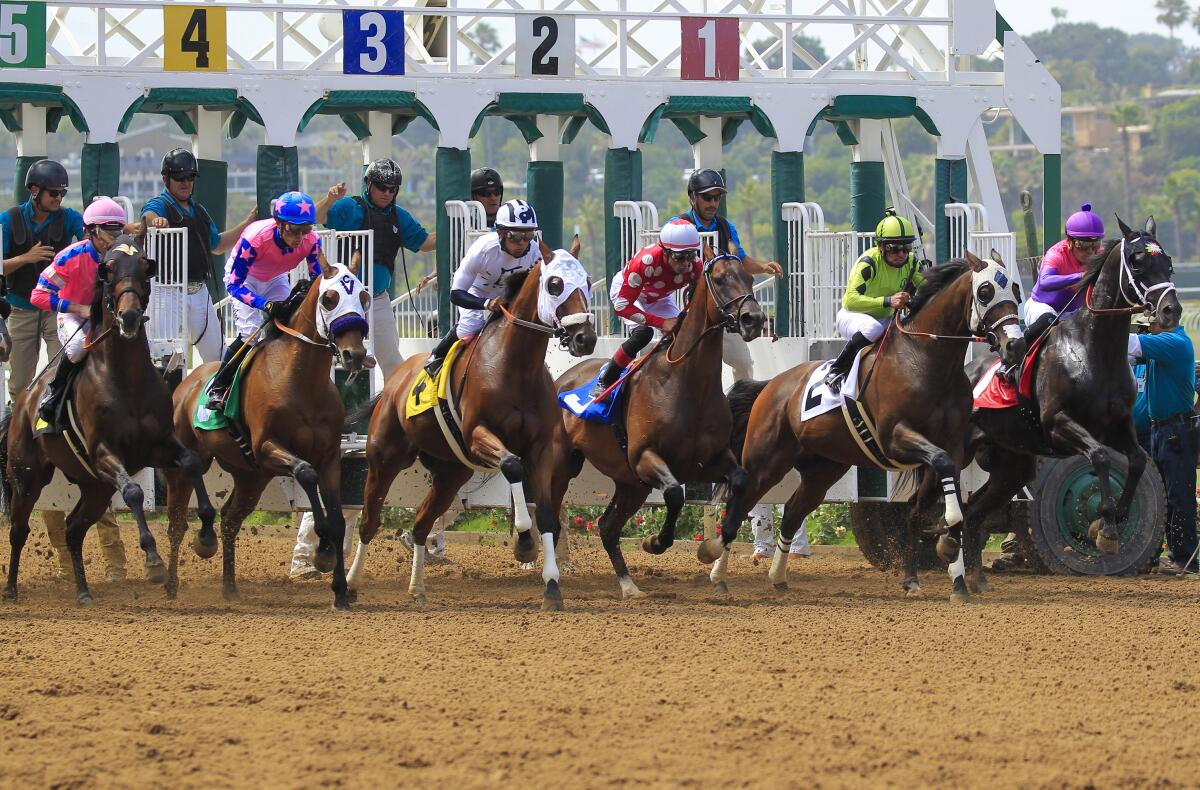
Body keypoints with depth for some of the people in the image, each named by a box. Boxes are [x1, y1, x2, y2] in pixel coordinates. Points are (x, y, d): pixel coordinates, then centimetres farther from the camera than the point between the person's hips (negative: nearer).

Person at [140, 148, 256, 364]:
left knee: (217, 352, 12)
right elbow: (148, 217, -29)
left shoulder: (199, 211, 19)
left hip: (199, 291, 7)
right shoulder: (158, 206, -4)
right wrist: (155, 221, -54)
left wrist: (248, 223, 22)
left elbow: (217, 246, 28)